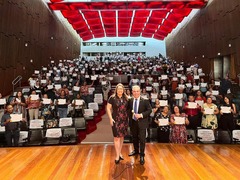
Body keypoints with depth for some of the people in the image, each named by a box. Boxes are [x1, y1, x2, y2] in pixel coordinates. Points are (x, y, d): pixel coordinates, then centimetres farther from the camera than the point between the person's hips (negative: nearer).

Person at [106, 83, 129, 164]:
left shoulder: (126, 98, 4)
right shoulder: (112, 98, -8)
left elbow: (128, 108, 12)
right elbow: (108, 108, -6)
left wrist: (128, 117, 5)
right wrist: (110, 118, -12)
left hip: (124, 120, 4)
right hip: (116, 120, -4)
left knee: (122, 137, 13)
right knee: (117, 137, -1)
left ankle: (119, 153, 30)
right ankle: (117, 156, 11)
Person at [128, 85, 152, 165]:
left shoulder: (145, 101, -10)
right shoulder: (130, 101, 0)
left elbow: (149, 110, -9)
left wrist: (141, 115, -20)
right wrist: (130, 118, -3)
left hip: (141, 122, -4)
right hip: (133, 122, 4)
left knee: (142, 139, 2)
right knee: (134, 138, 20)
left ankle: (142, 155, 18)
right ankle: (136, 150, 43)